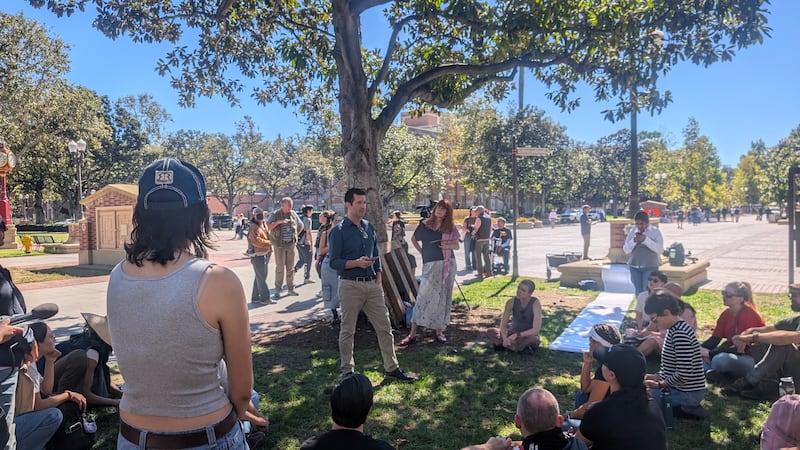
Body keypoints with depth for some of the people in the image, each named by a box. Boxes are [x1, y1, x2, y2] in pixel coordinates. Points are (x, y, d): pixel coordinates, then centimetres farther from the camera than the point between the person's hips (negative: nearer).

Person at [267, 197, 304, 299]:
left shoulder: (293, 214, 9)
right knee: (280, 268, -3)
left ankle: (291, 289, 17)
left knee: (290, 267, 8)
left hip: (291, 244, 4)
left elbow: (301, 225, 23)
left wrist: (296, 235, 12)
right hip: (279, 245, -4)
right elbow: (267, 227, -14)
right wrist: (278, 221, -24)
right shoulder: (275, 214, -3)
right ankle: (277, 290, 5)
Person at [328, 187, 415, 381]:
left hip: (372, 284, 6)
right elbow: (334, 262, -10)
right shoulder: (339, 231, -7)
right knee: (347, 331, 7)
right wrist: (356, 263, -23)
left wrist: (378, 278, 9)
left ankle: (392, 368, 20)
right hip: (350, 285, -5)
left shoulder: (369, 227, 11)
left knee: (385, 327, 8)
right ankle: (347, 371, 22)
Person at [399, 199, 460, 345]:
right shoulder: (425, 225, 2)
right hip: (431, 264, -2)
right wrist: (422, 252, 6)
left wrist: (449, 245, -9)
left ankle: (439, 331, 18)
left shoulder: (451, 227, 6)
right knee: (423, 297, -6)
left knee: (444, 298, 7)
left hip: (448, 264, 2)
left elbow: (457, 245, 12)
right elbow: (413, 239, 16)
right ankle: (412, 333, -2)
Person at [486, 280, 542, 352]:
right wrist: (505, 339, -35)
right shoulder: (511, 302, -16)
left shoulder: (535, 303, -24)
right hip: (513, 332, 3)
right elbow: (503, 325, -14)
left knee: (532, 339, -40)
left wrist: (516, 336, -35)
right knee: (489, 332, -22)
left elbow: (536, 330, -30)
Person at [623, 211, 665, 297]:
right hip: (635, 266, 4)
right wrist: (633, 241, -13)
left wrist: (646, 240, -20)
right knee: (638, 292, 9)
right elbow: (626, 250, 4)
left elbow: (660, 249, -12)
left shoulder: (655, 231, -2)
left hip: (650, 267, -4)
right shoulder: (632, 231, 6)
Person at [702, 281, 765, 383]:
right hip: (733, 354, 8)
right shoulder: (726, 314, 4)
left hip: (752, 358, -8)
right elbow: (715, 338, 3)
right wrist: (700, 349, -18)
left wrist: (710, 354, -26)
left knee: (720, 359, -36)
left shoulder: (749, 315, -19)